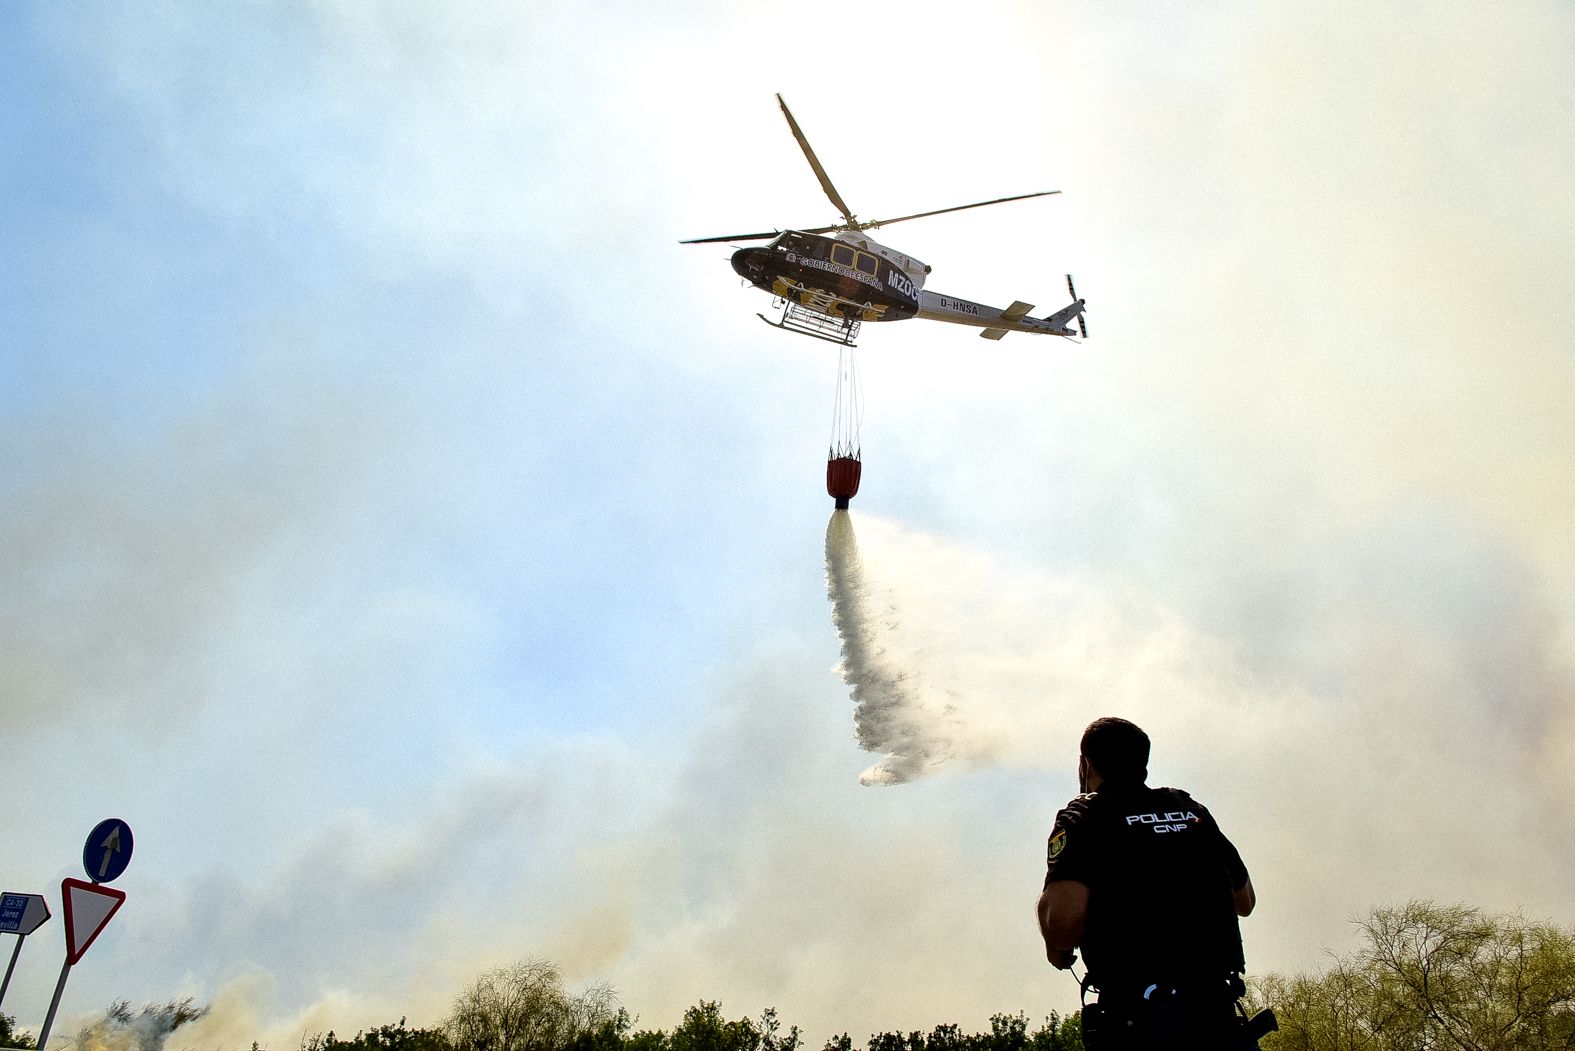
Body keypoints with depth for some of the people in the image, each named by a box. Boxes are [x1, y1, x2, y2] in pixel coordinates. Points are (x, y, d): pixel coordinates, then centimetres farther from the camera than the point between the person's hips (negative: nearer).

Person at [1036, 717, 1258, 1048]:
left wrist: (1058, 947, 2)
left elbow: (1064, 915, -20)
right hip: (1219, 1014, 5)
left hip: (1140, 1022, -5)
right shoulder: (1192, 810, 14)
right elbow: (1246, 901, 25)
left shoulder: (1083, 815, -3)